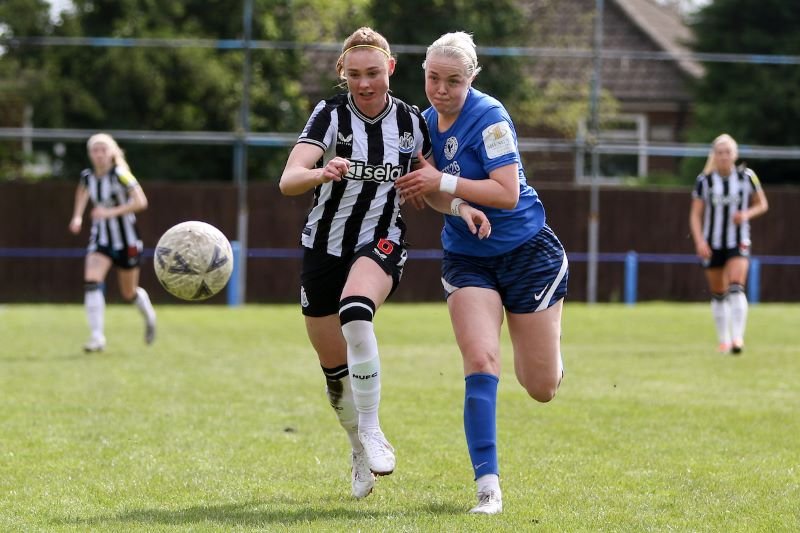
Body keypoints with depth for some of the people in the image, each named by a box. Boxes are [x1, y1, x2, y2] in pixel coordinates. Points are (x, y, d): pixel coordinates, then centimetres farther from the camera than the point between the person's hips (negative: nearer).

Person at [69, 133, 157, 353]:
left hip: (126, 240, -4)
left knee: (129, 293, 9)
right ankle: (97, 337, -22)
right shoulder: (87, 176, -2)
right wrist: (78, 216, 10)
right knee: (91, 281, -21)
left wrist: (111, 212, -33)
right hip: (101, 238, 4)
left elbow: (141, 202, -26)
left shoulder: (120, 175, -18)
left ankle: (148, 314, 45)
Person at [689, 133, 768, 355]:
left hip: (738, 242, -2)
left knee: (736, 288, -20)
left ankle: (738, 337, -24)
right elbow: (696, 214, -2)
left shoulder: (746, 177, -3)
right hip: (712, 243, 2)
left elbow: (762, 204, 7)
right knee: (718, 294, 9)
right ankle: (723, 340, 23)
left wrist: (747, 214, -14)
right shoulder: (704, 180, -4)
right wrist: (699, 241, -15)